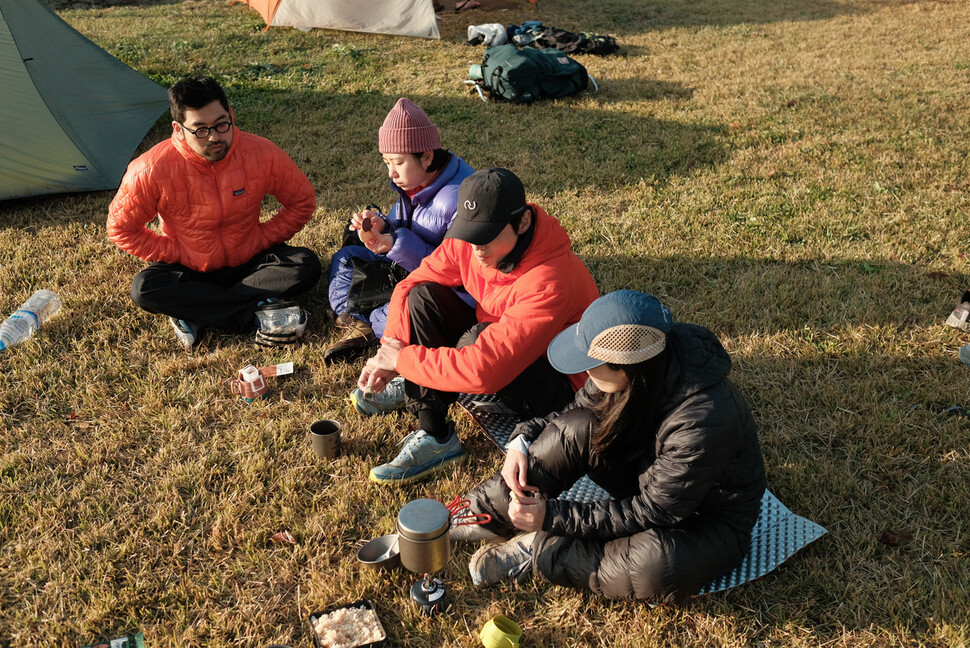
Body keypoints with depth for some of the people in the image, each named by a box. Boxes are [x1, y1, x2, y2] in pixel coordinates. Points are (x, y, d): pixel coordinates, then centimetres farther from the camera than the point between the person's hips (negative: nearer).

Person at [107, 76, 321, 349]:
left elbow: (302, 201, -4)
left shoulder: (261, 153, -19)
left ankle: (194, 312, -26)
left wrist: (261, 239, -11)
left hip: (248, 262, 1)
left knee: (307, 265, -24)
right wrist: (178, 254, -13)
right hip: (190, 270, -1)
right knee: (144, 289, -30)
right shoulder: (151, 170, -22)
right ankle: (261, 311, -30)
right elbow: (121, 228, -9)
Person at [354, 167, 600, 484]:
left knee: (479, 337, -35)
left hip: (559, 385, -7)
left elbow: (485, 370, -41)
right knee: (424, 296, -11)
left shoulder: (550, 283, -36)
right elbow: (410, 285, -4)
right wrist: (391, 348, -19)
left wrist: (403, 359, -30)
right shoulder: (468, 241, -14)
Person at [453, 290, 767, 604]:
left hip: (710, 518, -6)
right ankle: (484, 513, -6)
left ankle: (538, 551, -15)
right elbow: (575, 410, 0)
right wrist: (524, 440, -17)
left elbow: (652, 513, -28)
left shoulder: (700, 421, -38)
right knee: (577, 429, -19)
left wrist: (553, 516, -27)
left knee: (656, 568, -38)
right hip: (648, 475, 6)